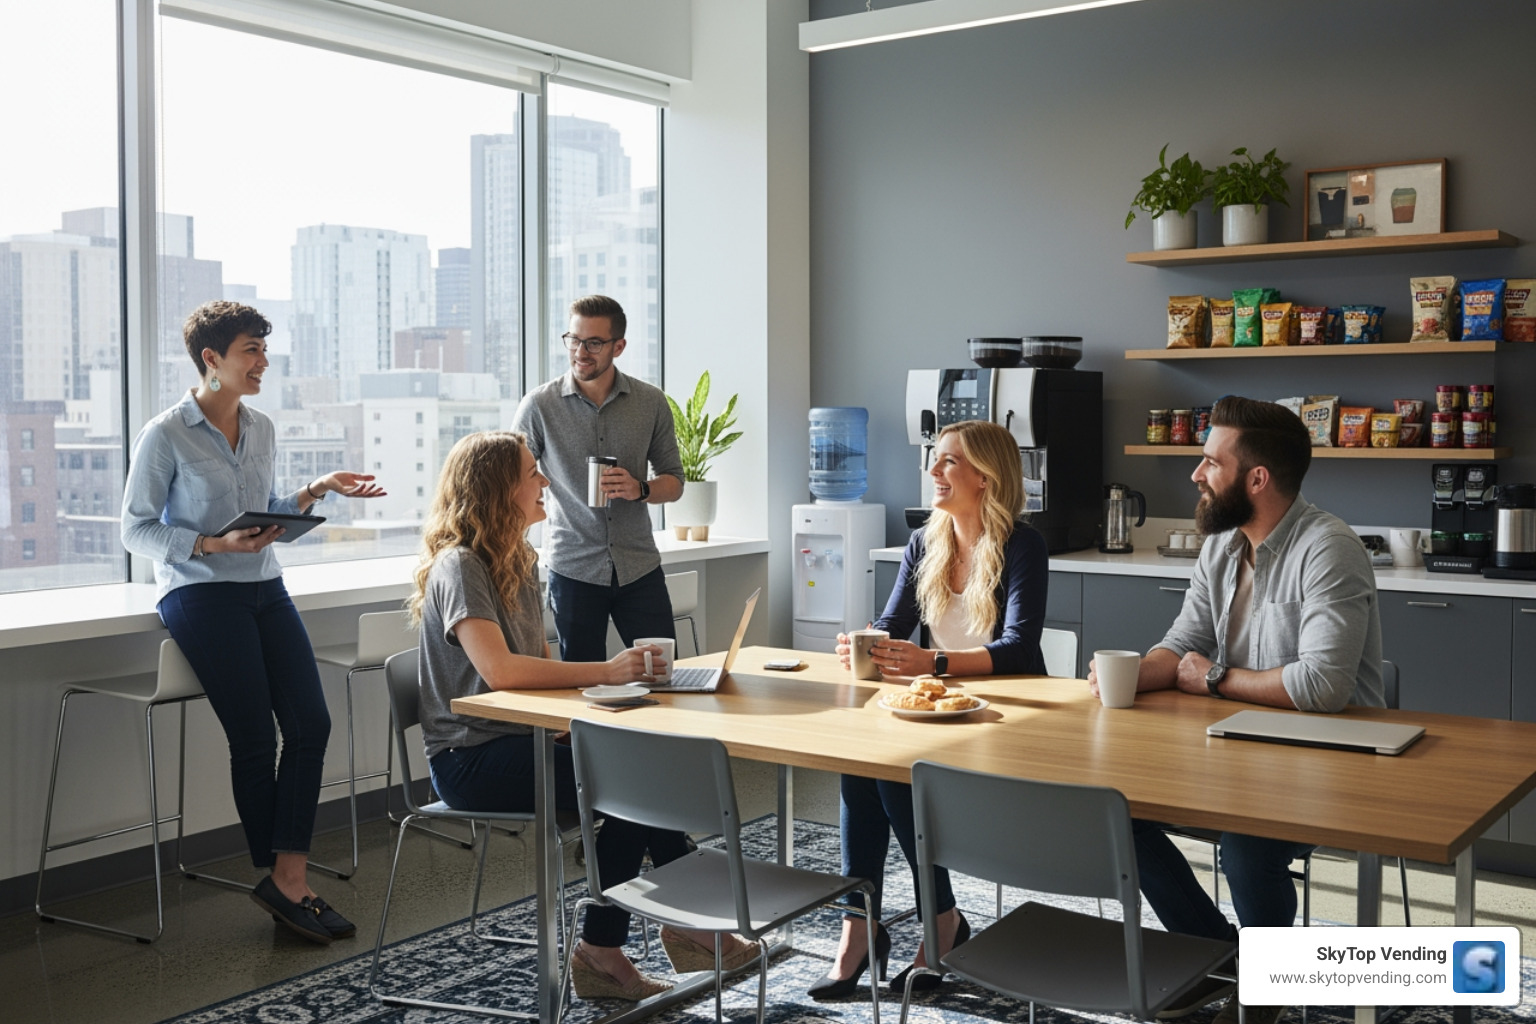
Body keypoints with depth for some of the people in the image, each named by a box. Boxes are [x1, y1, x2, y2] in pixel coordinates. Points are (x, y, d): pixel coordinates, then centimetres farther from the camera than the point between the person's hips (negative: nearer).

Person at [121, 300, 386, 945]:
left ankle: (288, 879, -3)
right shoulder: (166, 436, -7)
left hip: (265, 589, 6)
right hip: (200, 596, -6)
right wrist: (216, 545, -18)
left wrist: (318, 490, 6)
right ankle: (277, 879, 8)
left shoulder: (261, 430, 12)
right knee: (255, 740, -8)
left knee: (311, 724, -8)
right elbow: (136, 530, -6)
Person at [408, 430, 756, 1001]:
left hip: (518, 740, 8)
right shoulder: (457, 566, -14)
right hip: (469, 758, -8)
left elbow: (538, 662, 11)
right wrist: (604, 672, -27)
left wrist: (614, 672, -7)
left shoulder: (520, 563, 15)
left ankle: (602, 954, -5)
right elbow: (498, 669, -28)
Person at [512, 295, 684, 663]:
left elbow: (674, 481, 11)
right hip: (573, 569, -1)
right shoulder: (539, 405, -2)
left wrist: (640, 490, -10)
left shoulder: (651, 402, 3)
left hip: (639, 567, 2)